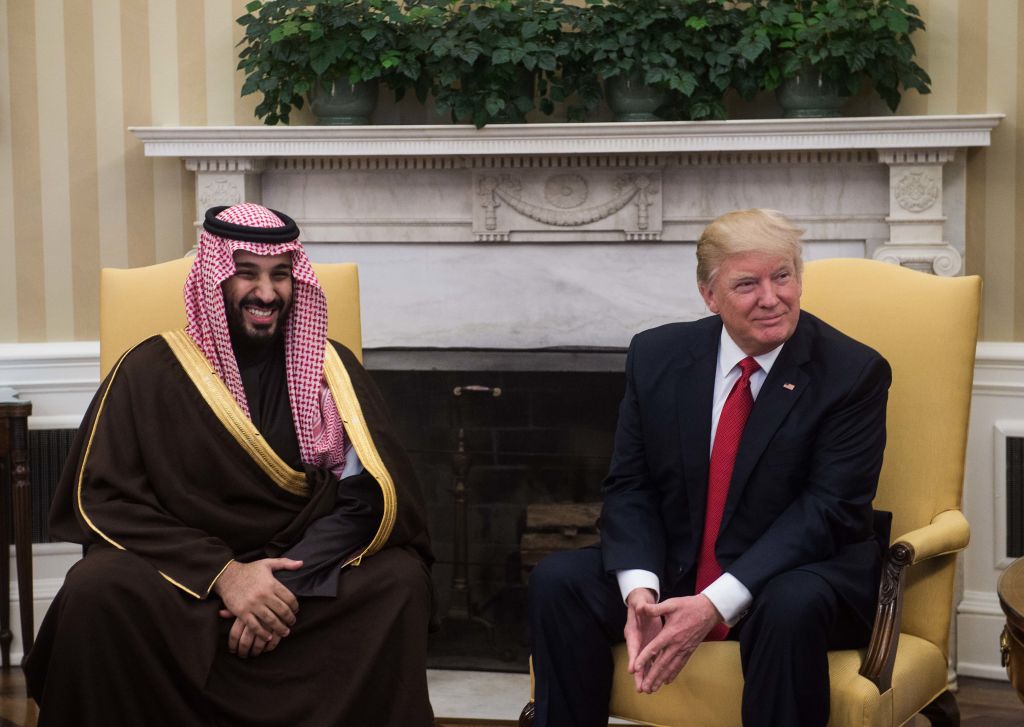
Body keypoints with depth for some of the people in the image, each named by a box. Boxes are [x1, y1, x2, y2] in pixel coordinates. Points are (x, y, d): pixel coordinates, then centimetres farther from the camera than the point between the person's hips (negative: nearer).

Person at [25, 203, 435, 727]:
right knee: (95, 592, -32)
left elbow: (370, 494, -5)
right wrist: (222, 573, -20)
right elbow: (104, 499, -8)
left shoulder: (330, 369, 4)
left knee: (400, 582, -28)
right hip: (184, 573, -1)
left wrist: (289, 582, -21)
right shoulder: (151, 370, -1)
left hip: (305, 570, 1)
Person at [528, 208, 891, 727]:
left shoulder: (853, 373, -10)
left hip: (798, 575, -3)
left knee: (791, 607, -36)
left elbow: (829, 508, -17)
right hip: (671, 571, 4)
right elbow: (629, 487, 1)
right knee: (557, 581, -17)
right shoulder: (657, 356, 1)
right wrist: (640, 589, -20)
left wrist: (717, 604, -26)